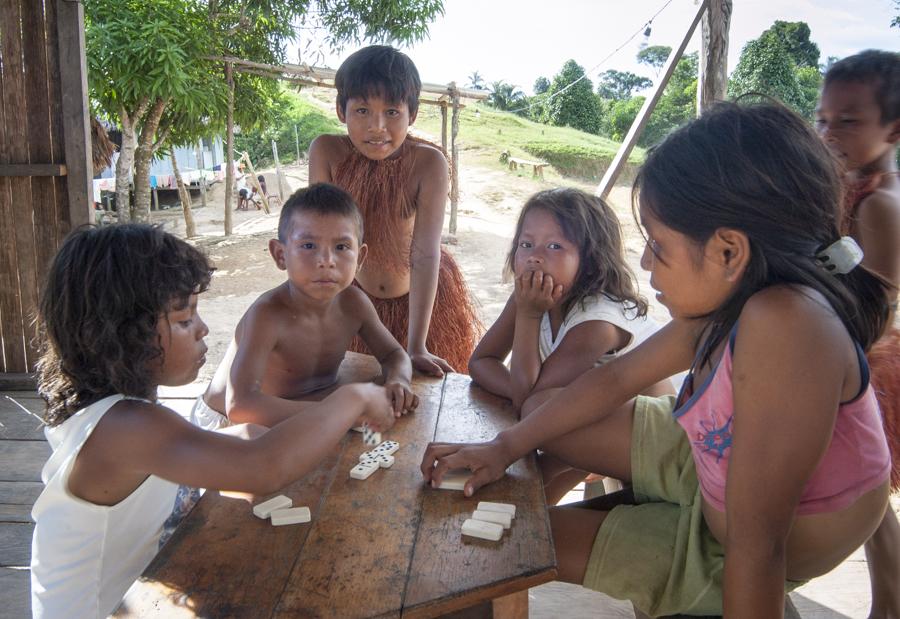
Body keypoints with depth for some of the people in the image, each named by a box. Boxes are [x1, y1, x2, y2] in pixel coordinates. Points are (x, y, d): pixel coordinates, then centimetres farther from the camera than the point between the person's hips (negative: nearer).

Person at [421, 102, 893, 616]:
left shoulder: (784, 323, -37)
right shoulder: (726, 304, -10)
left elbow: (756, 541, -33)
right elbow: (616, 377, 1)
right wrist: (506, 447, 0)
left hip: (721, 558, -6)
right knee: (539, 414, 10)